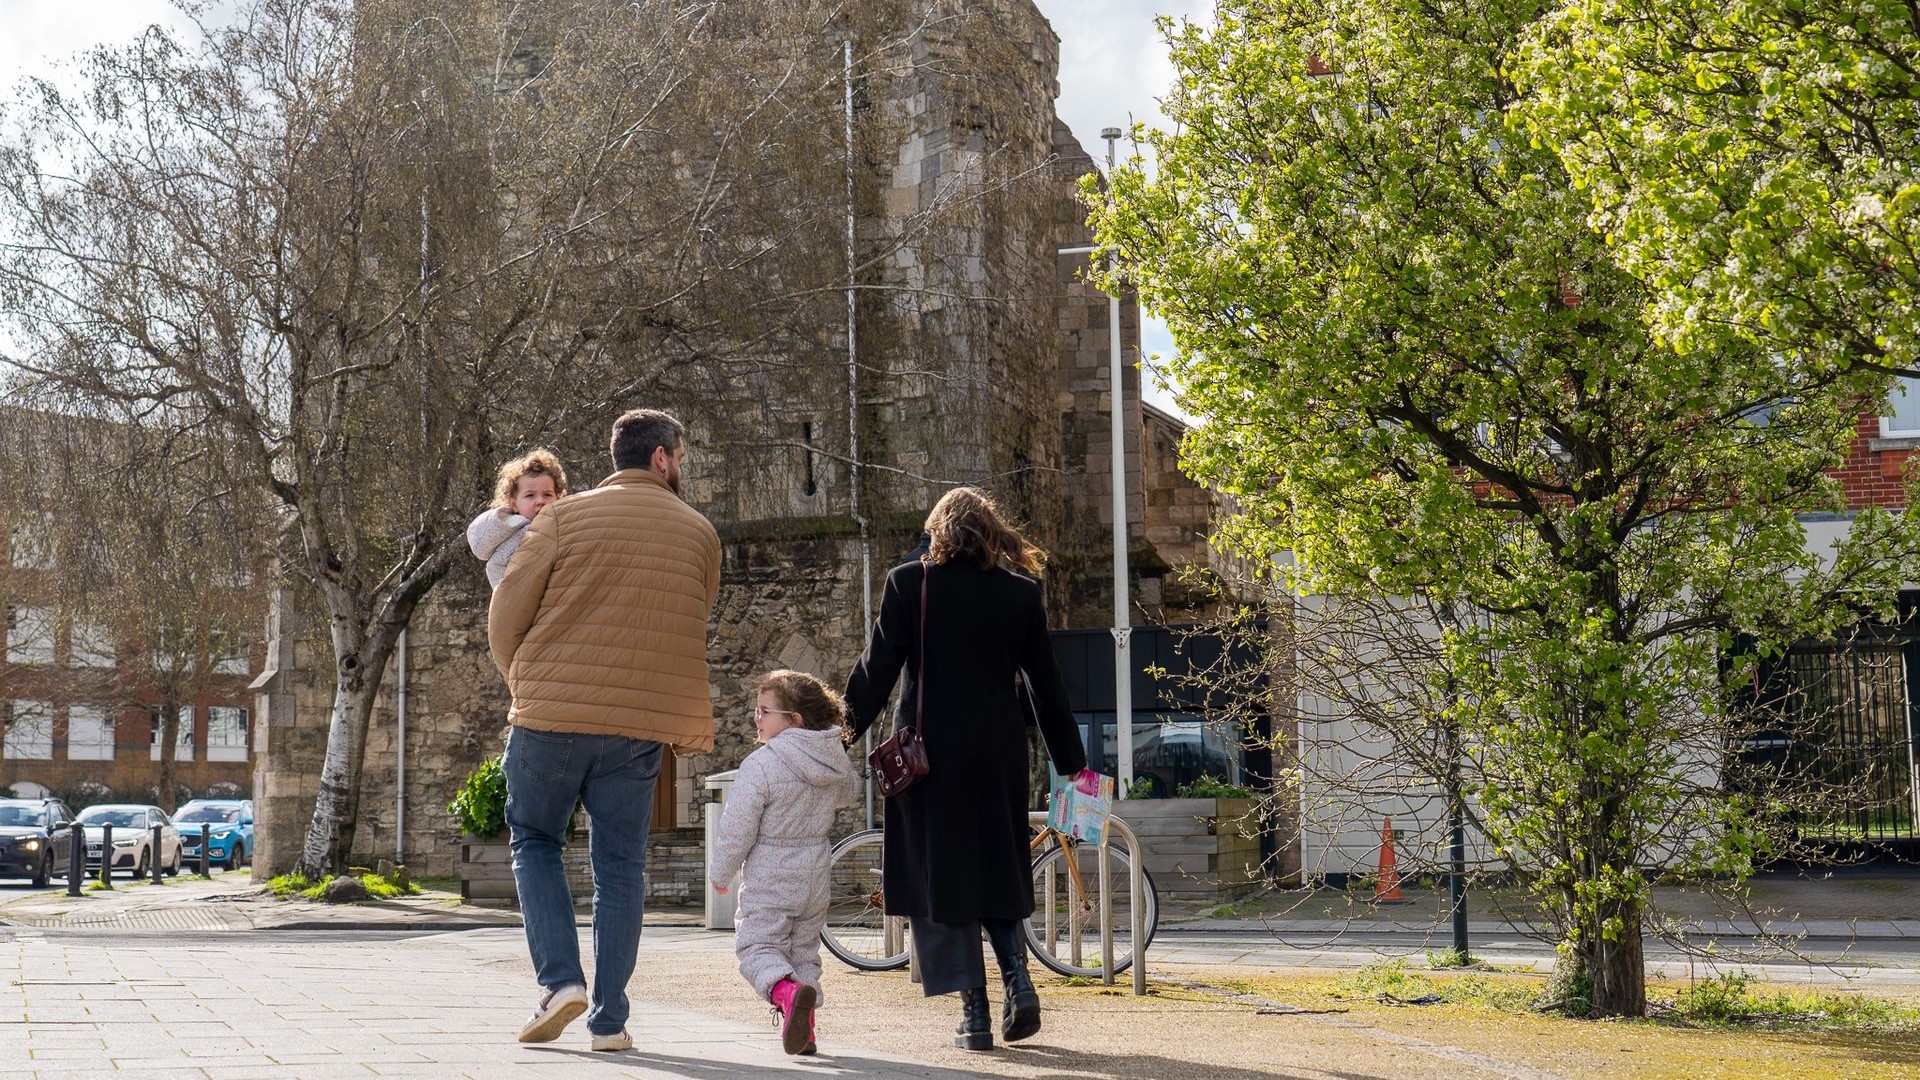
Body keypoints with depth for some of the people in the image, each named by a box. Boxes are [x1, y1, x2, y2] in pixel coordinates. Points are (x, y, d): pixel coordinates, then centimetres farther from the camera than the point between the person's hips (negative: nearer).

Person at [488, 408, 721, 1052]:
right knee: (620, 866, 9)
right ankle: (609, 1019, 9)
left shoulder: (565, 517, 0)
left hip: (551, 715, -1)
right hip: (641, 726, 2)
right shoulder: (700, 534, 7)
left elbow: (505, 618, 1)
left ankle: (560, 979, 1)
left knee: (533, 841, 16)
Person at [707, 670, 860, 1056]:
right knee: (804, 949, 18)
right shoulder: (836, 758, 0)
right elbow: (850, 792, 22)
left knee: (757, 947, 1)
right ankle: (803, 1030, 17)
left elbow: (737, 829, -14)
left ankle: (787, 990, -28)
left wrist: (720, 873, 0)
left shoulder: (760, 765, -19)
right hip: (816, 879, 6)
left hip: (768, 883, -6)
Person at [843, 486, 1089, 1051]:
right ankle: (1017, 974, 0)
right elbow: (1047, 686, 7)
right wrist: (1072, 763, 13)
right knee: (997, 870, 19)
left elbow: (876, 671, -4)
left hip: (933, 752, -3)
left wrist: (840, 734, 6)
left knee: (941, 875, 5)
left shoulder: (908, 584, -3)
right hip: (1000, 753, 3)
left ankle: (973, 1010, 2)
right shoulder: (1021, 592, 4)